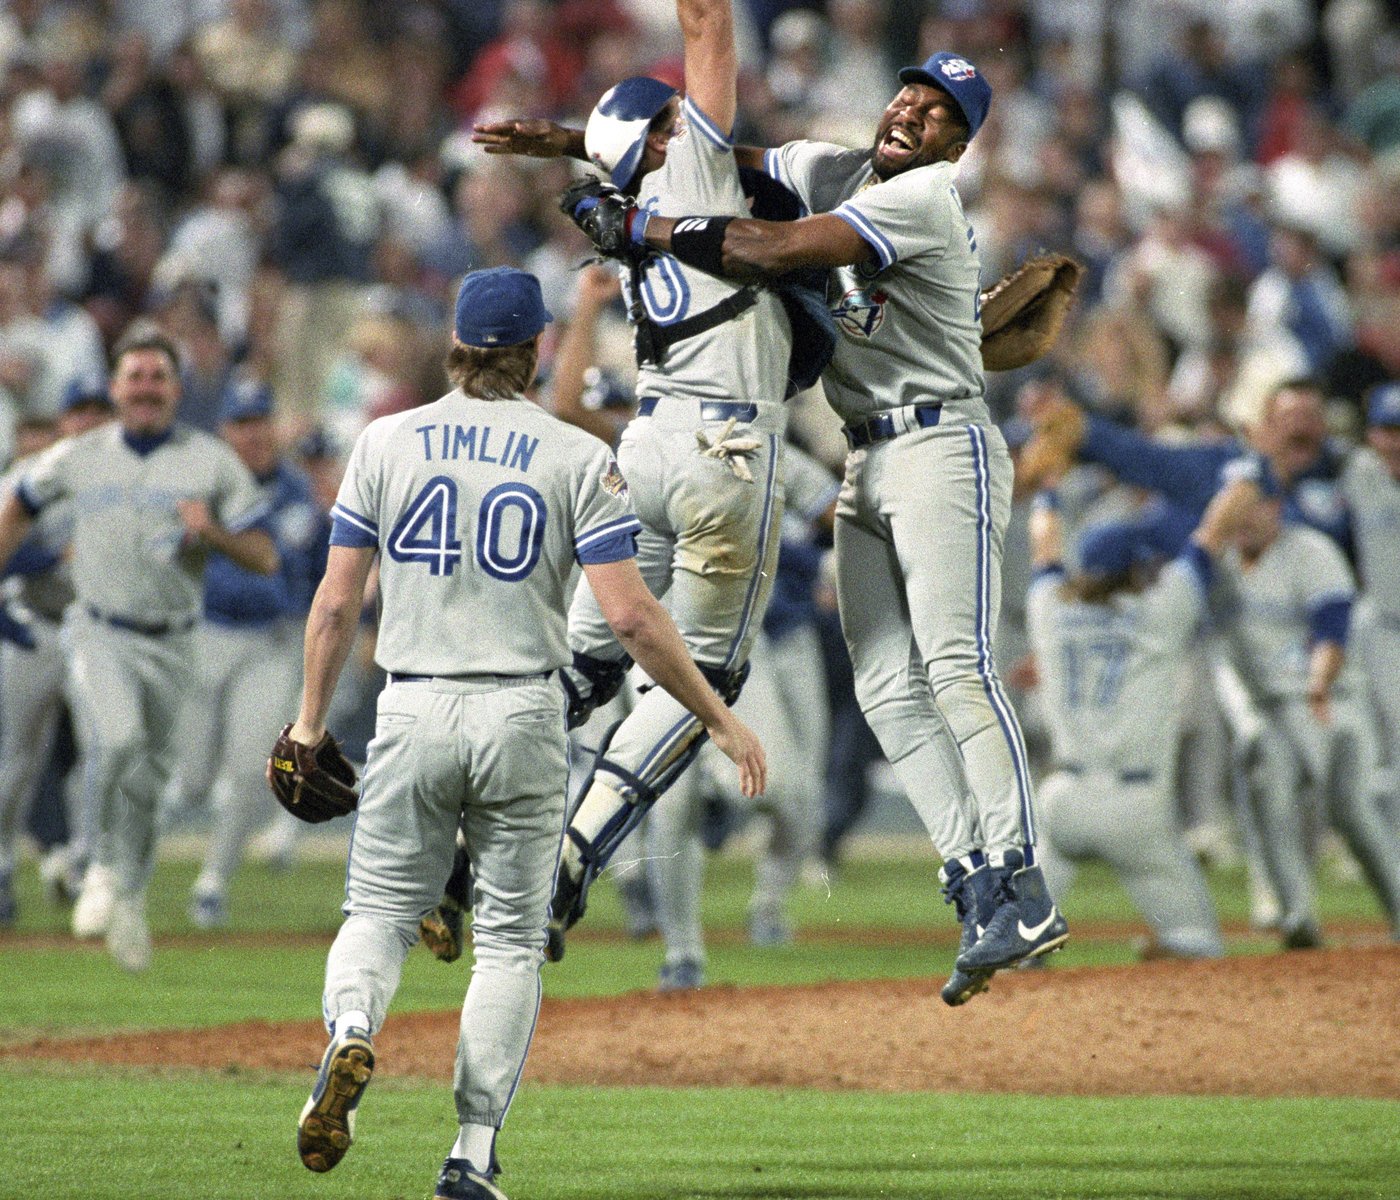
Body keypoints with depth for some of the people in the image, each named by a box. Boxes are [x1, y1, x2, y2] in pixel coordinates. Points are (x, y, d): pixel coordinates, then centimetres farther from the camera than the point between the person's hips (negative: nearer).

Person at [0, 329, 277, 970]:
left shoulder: (213, 462, -1)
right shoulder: (76, 458, 3)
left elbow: (265, 559, -1)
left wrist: (213, 531, -19)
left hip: (169, 645, 1)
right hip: (99, 634, -1)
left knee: (148, 778, 10)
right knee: (118, 739, -28)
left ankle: (128, 898, 30)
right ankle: (106, 870, -8)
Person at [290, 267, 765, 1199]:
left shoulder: (388, 442, 2)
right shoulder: (576, 457, -3)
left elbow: (337, 604, 2)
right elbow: (630, 613, -10)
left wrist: (311, 720, 15)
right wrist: (719, 718, -2)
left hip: (412, 714, 1)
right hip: (522, 719, -1)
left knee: (381, 907, 11)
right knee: (511, 937, 8)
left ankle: (350, 1035, -22)